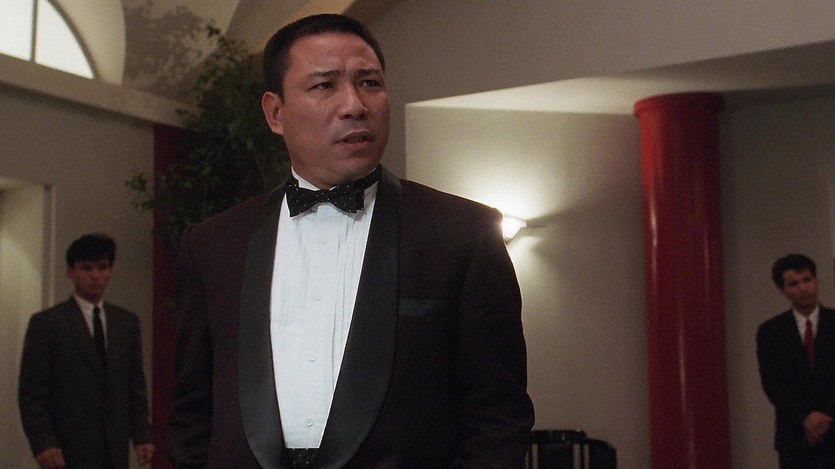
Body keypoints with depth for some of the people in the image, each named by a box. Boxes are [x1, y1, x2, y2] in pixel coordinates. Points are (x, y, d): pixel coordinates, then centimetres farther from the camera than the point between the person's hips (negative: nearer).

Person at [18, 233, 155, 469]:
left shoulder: (127, 322, 11)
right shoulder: (46, 323, -1)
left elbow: (136, 386, 12)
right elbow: (31, 393, -5)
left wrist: (142, 437, 4)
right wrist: (43, 444, -14)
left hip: (115, 450, 4)